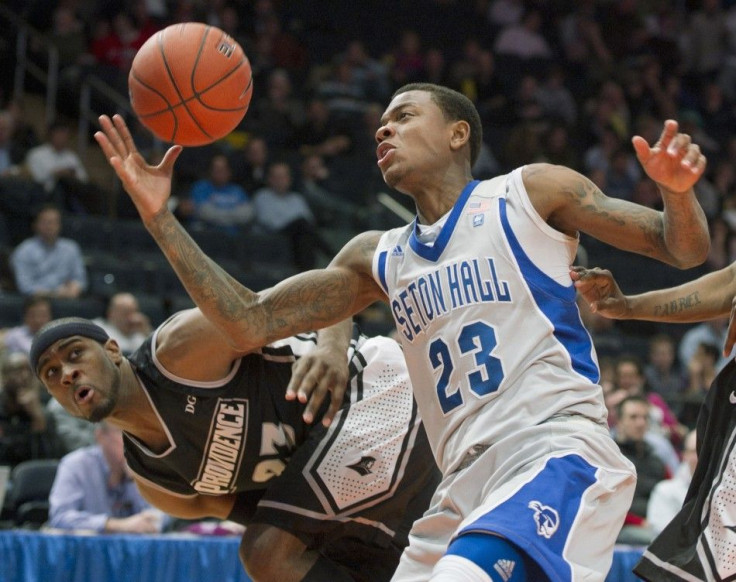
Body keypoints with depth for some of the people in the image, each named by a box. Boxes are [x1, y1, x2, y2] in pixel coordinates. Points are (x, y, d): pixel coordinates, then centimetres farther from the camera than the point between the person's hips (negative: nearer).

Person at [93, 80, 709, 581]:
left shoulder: (530, 193, 7)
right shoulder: (376, 258, 21)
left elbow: (684, 250, 6)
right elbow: (252, 322, 16)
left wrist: (677, 192, -17)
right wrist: (160, 219, 9)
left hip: (557, 455, -7)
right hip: (465, 484, 7)